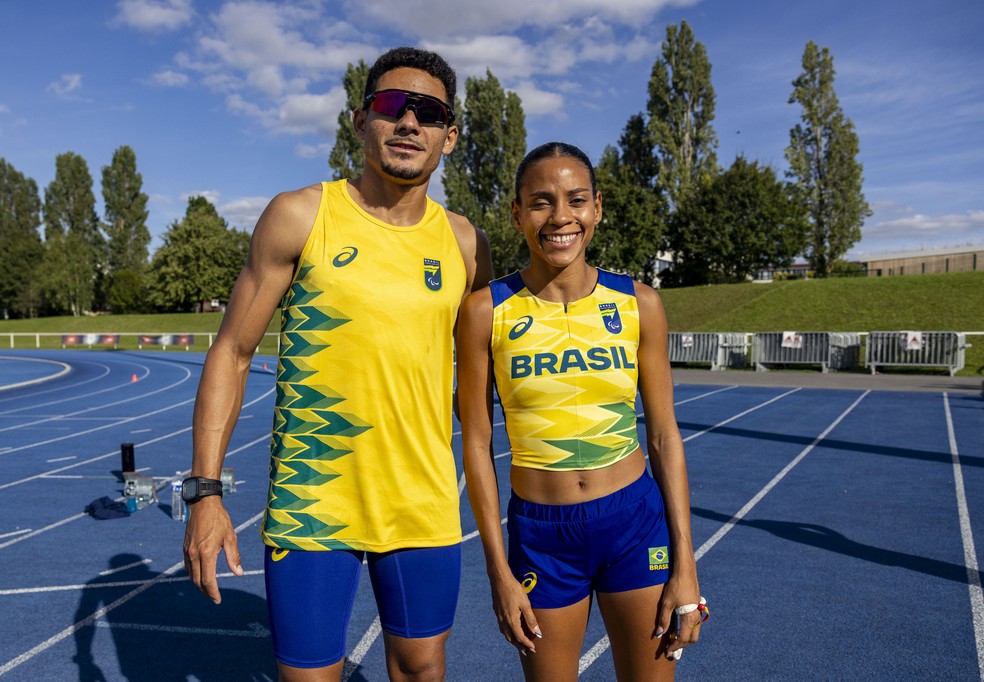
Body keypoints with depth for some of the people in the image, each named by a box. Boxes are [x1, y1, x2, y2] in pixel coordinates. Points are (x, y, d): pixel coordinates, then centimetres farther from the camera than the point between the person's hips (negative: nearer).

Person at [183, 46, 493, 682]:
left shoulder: (465, 245, 2)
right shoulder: (300, 216, -5)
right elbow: (232, 352, -2)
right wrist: (206, 491, -7)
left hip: (426, 507, 3)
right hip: (311, 506, -2)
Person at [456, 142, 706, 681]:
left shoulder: (639, 304, -3)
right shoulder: (486, 311, -7)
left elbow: (664, 437, 1)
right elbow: (476, 443, -4)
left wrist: (685, 566, -1)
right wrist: (499, 571, -3)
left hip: (635, 522, 1)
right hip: (540, 535, -1)